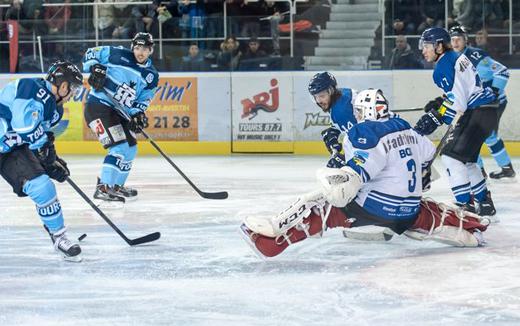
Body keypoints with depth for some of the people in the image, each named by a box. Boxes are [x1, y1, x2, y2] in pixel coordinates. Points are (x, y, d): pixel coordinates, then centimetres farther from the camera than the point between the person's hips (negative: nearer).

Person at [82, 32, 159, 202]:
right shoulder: (118, 55, -7)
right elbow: (91, 53, -1)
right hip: (98, 105, -8)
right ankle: (103, 188, -19)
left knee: (130, 149, 17)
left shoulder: (151, 76, 7)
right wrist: (95, 68, -19)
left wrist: (138, 114, -12)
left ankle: (116, 185, 36)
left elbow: (144, 99, 7)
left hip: (120, 112, 8)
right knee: (119, 147, -20)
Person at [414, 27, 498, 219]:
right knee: (466, 159, 19)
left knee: (452, 156, -15)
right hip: (484, 110, 11)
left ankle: (465, 205, -17)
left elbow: (456, 100, -22)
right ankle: (484, 203, 27)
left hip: (479, 113, -11)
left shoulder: (444, 66, -15)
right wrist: (438, 106, 19)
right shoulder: (456, 58, 16)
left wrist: (435, 118, -20)